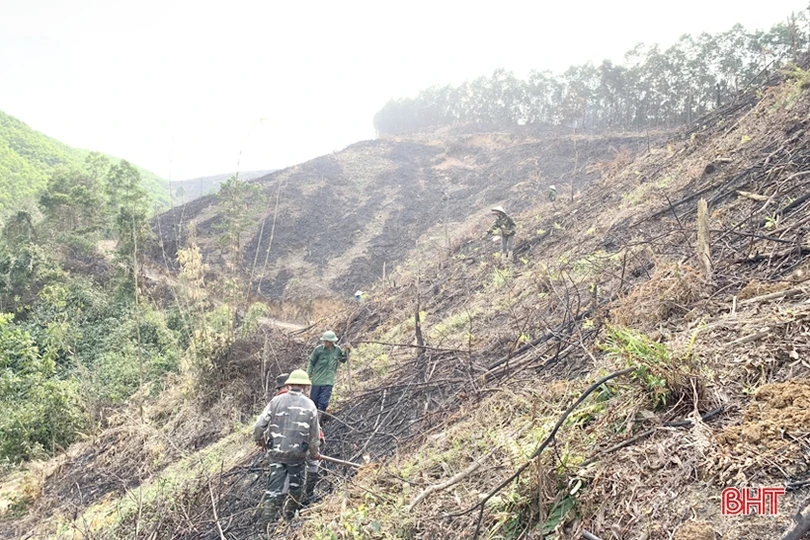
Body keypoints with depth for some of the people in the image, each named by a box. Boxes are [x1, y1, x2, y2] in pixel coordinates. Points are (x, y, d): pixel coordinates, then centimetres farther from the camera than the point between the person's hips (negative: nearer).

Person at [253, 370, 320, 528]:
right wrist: (314, 453, 17)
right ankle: (291, 514, 33)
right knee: (297, 486, 21)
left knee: (274, 487, 9)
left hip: (276, 453, 1)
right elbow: (314, 435, 0)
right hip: (297, 454, -1)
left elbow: (259, 426, -6)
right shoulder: (309, 405, -6)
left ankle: (268, 520, 7)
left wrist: (259, 440, 15)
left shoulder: (276, 401, -4)